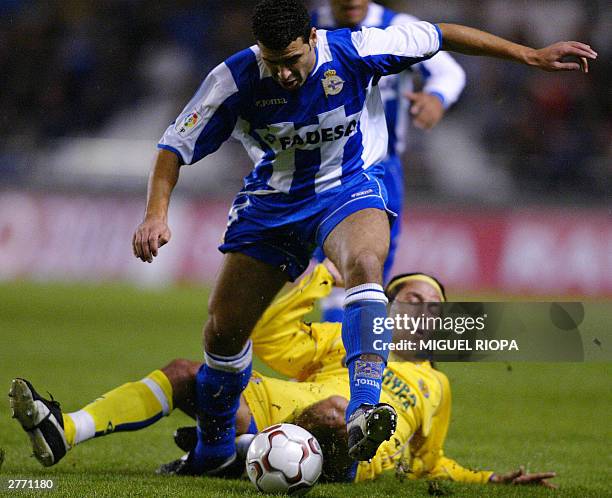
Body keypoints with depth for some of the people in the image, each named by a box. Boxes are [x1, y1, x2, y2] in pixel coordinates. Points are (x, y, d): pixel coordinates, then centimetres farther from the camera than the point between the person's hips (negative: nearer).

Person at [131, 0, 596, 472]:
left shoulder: (353, 51, -20)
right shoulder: (236, 79, -19)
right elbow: (176, 146, -10)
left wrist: (531, 56, -3)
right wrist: (156, 214, -25)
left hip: (349, 185, -2)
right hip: (272, 199, 2)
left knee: (364, 263, -37)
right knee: (222, 332, 1)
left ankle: (363, 410, -49)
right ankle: (214, 446, 29)